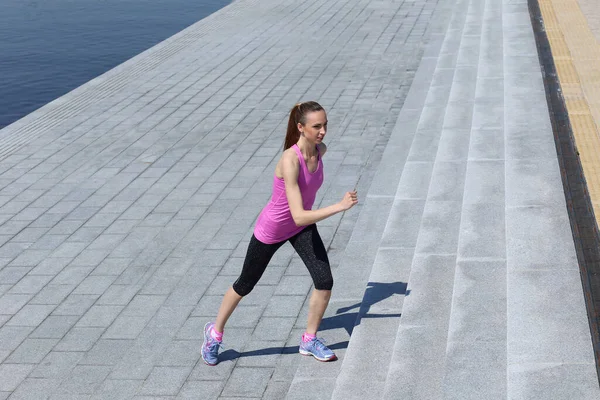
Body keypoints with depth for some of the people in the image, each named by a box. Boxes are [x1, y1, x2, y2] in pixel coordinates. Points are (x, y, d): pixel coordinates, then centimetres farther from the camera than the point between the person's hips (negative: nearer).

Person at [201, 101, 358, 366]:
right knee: (245, 285, 14)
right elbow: (299, 216, -42)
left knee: (325, 281, -7)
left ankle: (309, 340, 16)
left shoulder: (320, 150, -15)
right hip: (271, 230, -5)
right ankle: (215, 332, 39)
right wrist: (339, 207, -46)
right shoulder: (290, 161, -37)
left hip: (303, 228, 6)